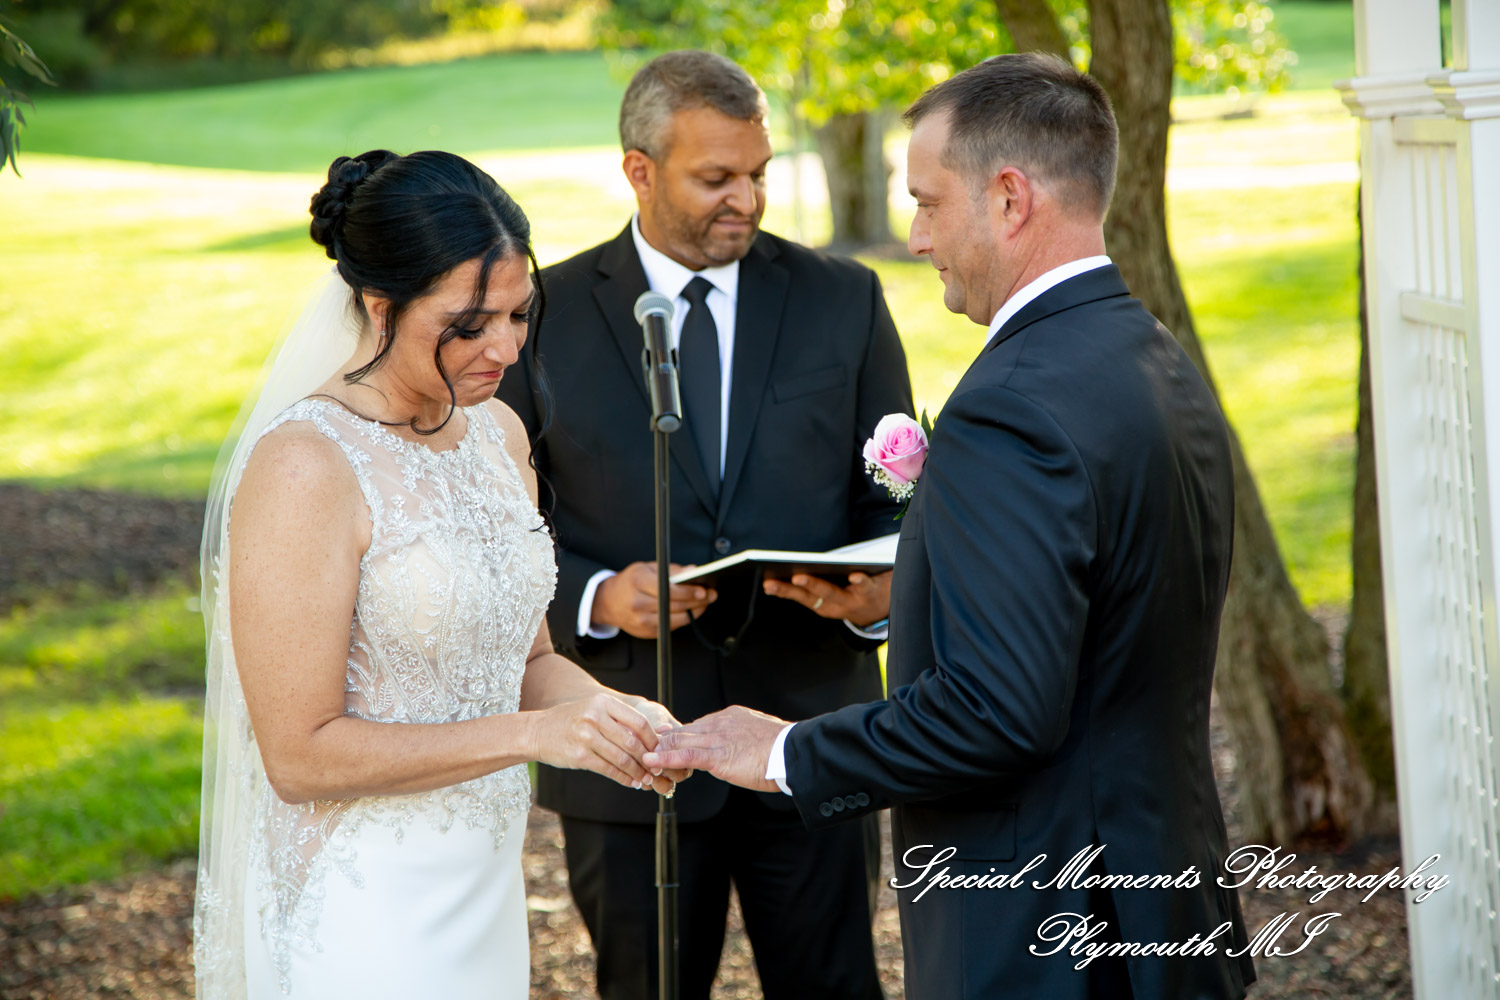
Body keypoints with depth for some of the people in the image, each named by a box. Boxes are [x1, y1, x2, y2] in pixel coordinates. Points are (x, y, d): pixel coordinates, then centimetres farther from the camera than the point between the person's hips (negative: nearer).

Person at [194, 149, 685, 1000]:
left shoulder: (498, 432, 4)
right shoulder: (305, 468, -19)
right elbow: (300, 754, -20)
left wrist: (608, 710, -6)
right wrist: (532, 734, -22)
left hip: (486, 890, 7)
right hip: (362, 917, -7)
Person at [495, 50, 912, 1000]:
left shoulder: (843, 300, 3)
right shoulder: (545, 315, -1)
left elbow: (895, 503, 6)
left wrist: (884, 589, -16)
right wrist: (594, 597, -18)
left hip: (812, 737, 1)